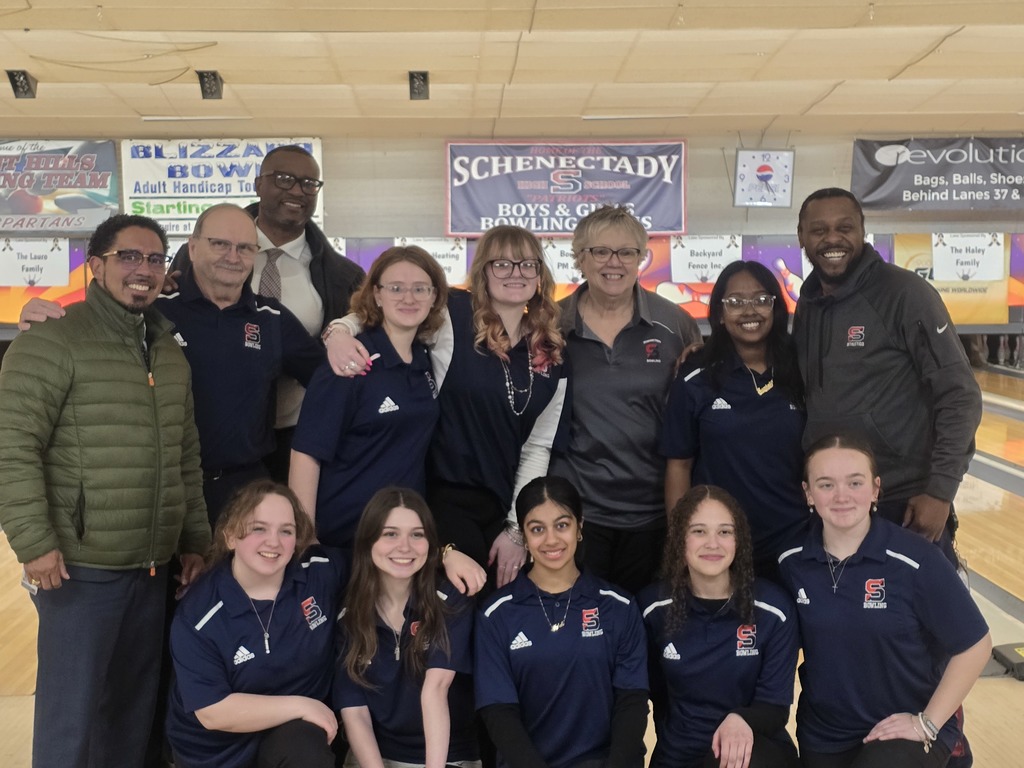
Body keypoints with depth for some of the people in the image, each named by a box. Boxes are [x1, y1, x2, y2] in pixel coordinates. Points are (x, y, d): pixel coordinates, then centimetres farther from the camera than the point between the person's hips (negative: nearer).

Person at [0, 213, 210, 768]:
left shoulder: (170, 352, 13)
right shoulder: (53, 340, -10)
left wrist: (194, 539, 15)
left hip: (153, 568, 7)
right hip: (81, 568, -6)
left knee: (136, 705, 17)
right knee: (70, 712, 3)